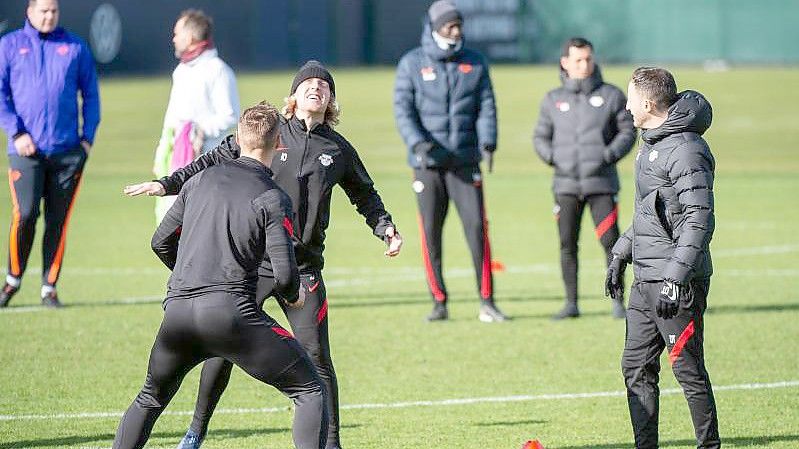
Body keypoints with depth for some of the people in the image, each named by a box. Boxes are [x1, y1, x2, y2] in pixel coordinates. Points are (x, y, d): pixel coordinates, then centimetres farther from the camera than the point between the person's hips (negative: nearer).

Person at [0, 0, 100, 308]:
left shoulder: (75, 47, 11)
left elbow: (90, 94, 15)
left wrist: (88, 136, 5)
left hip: (68, 151, 2)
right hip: (26, 150, -2)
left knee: (58, 221, 1)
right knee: (25, 214, -12)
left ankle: (49, 287, 9)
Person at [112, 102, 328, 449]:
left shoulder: (201, 180, 14)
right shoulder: (273, 199, -2)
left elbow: (161, 242, 20)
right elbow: (284, 273, -8)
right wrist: (293, 296, 15)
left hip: (177, 309, 5)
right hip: (231, 312, -5)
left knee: (150, 399, 27)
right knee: (310, 392, 6)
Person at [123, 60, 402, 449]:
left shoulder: (339, 150, 9)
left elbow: (365, 195, 24)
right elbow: (215, 162, 5)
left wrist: (385, 228, 9)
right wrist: (167, 184, -2)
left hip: (303, 268, 1)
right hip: (251, 263, -1)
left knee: (316, 356, -5)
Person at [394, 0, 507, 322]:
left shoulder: (474, 63, 8)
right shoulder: (412, 64, 2)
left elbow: (486, 107, 4)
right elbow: (403, 109, -3)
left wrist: (487, 143, -13)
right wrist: (419, 144, -20)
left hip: (465, 161, 1)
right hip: (427, 163, -1)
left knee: (477, 226, -8)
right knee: (430, 232, 0)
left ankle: (487, 303, -5)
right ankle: (439, 303, 8)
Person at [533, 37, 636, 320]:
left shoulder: (611, 95, 4)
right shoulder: (553, 100, 10)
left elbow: (628, 131, 6)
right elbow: (540, 136, 15)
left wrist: (610, 154, -10)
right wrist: (551, 156, -4)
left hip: (602, 183, -2)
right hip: (566, 184, 2)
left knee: (610, 241, -7)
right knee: (567, 245, 2)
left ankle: (617, 301, 2)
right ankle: (571, 303, 10)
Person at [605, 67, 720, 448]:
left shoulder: (686, 150, -17)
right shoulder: (651, 143, 15)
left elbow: (699, 220, -21)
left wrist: (676, 277, -25)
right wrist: (620, 254, 23)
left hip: (677, 284, -10)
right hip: (645, 281, 10)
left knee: (688, 370, -3)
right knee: (636, 367, 10)